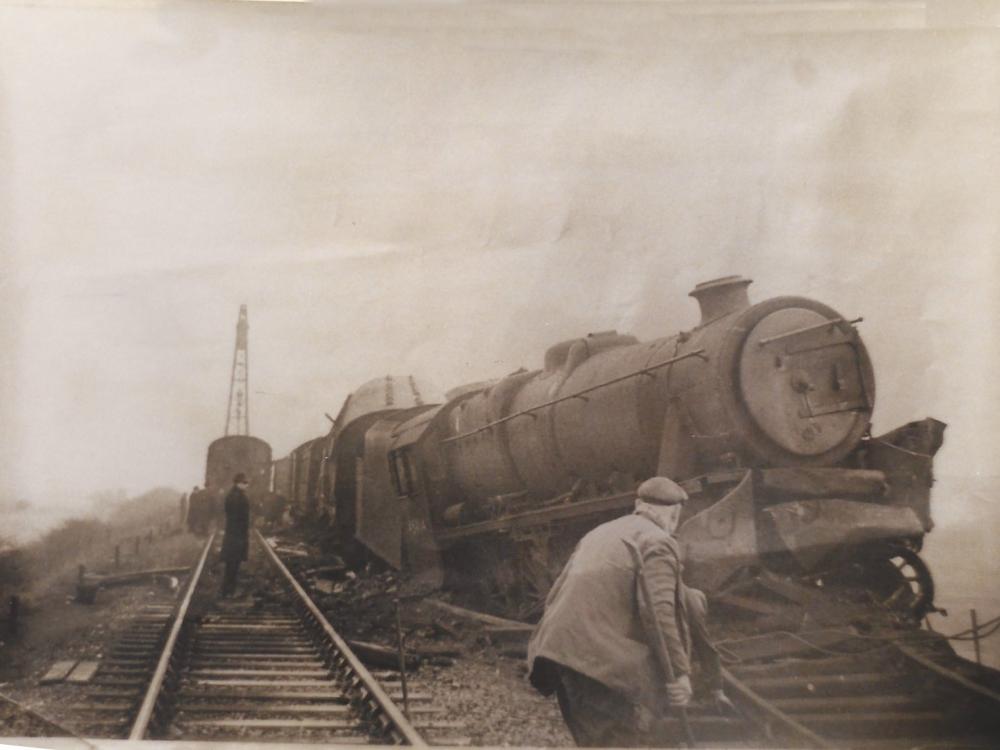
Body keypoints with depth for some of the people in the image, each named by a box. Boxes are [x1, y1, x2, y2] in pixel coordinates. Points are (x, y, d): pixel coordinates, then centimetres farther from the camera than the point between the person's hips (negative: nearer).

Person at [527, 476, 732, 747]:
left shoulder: (601, 533, 24)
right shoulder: (659, 541, -1)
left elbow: (554, 596, 23)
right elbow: (657, 608, -16)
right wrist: (680, 671, -13)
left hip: (561, 651, 8)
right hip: (603, 658, -8)